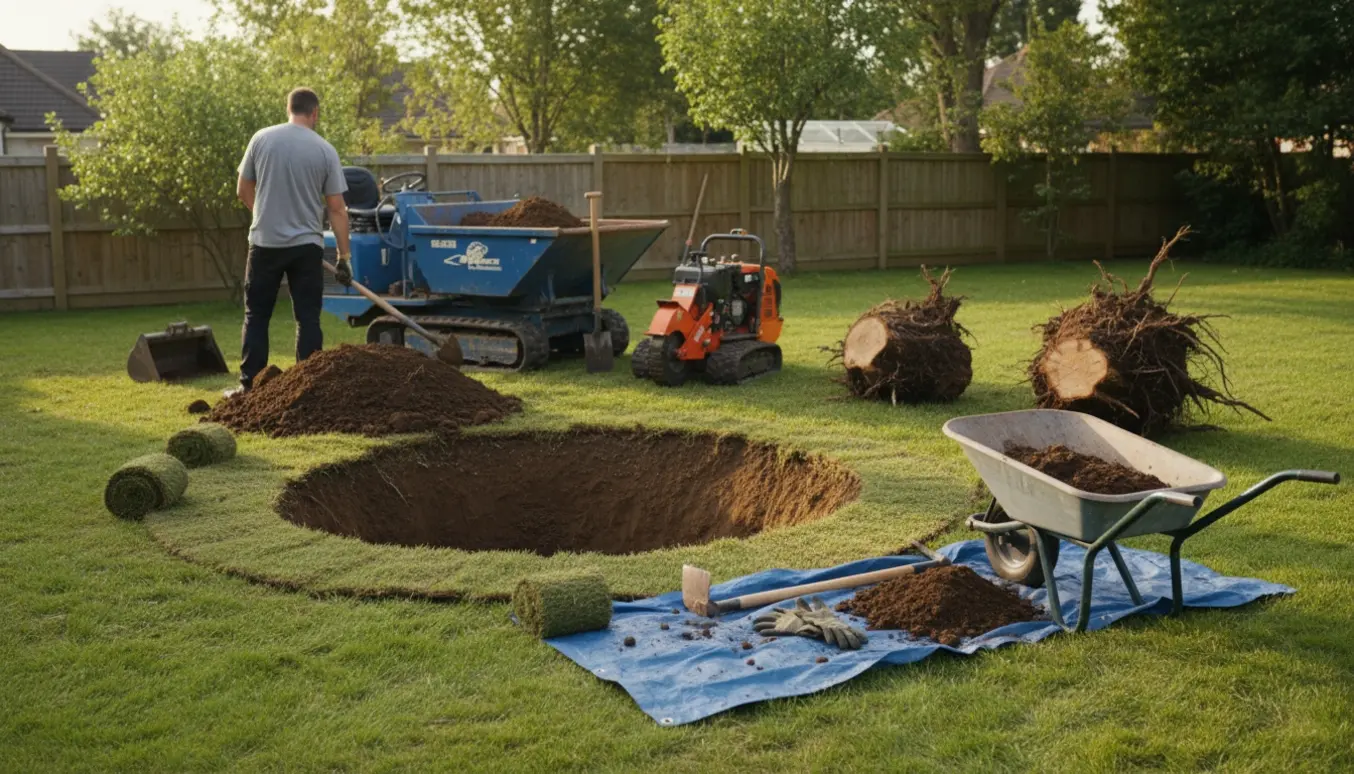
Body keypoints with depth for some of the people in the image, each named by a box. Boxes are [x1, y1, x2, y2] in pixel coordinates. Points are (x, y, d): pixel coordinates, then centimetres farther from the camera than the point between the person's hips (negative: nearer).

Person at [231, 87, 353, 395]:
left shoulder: (261, 139, 0)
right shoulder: (325, 150, -4)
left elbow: (243, 191, 7)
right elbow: (336, 209, -4)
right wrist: (344, 256, 1)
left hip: (265, 242, 1)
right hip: (306, 245, -1)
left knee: (256, 316, 11)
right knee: (308, 318, 5)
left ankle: (249, 384, 10)